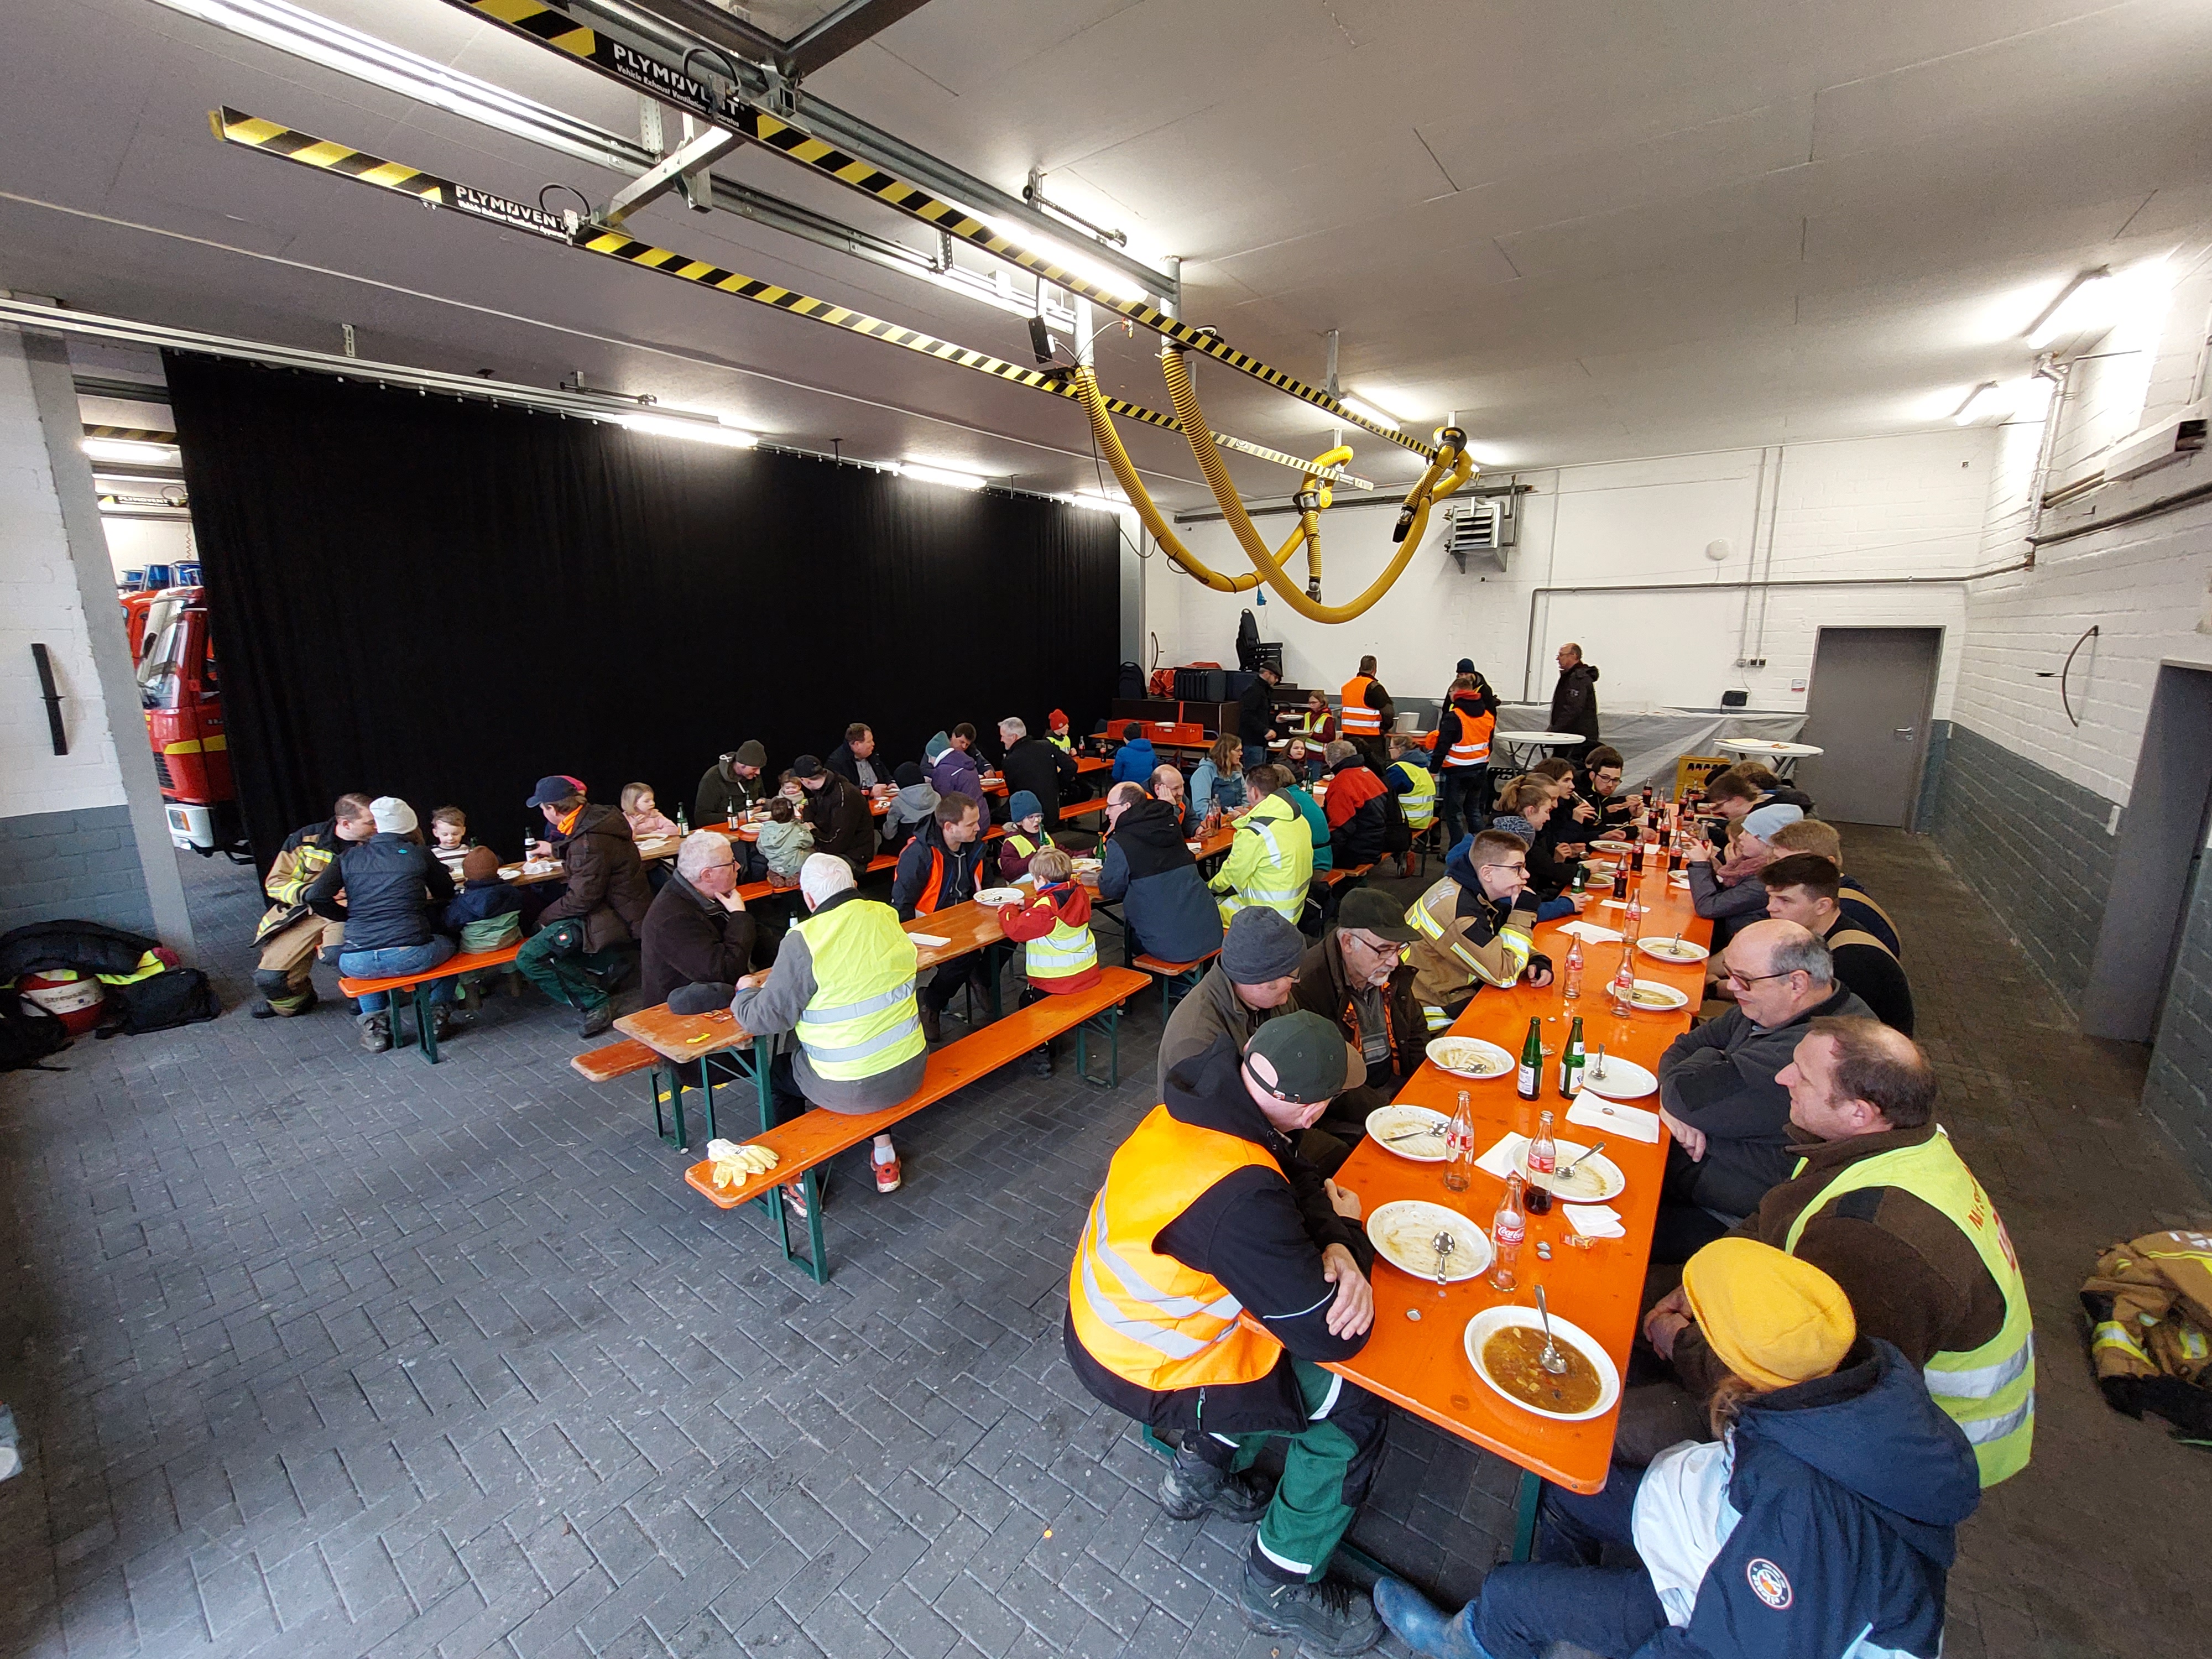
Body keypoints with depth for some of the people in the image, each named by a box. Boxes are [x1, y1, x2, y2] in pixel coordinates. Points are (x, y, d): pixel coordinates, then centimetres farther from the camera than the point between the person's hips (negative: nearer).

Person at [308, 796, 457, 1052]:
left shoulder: (348, 857, 10)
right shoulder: (419, 854, 6)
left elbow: (315, 897, 2)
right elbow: (447, 893, 17)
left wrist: (351, 916, 19)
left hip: (359, 963, 3)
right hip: (411, 956, -3)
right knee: (446, 944, 33)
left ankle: (374, 1023, 27)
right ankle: (438, 1013, 20)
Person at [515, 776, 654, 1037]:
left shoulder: (589, 842, -26)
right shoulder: (595, 817, 3)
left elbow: (581, 899, -21)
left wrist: (546, 916, -5)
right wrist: (555, 850, 39)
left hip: (616, 917, -10)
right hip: (621, 907, 10)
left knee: (529, 958, -12)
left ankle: (596, 1002, -6)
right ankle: (609, 962, 17)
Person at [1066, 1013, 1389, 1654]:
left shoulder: (1200, 1099, -13)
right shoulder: (1240, 1198, -38)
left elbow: (1301, 1178, 1)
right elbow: (1333, 1335, -27)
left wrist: (1337, 1251, -17)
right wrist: (1348, 1233, -10)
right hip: (1145, 1372, -7)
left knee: (1283, 1319, 21)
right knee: (1357, 1410, 4)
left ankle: (1203, 1466, 35)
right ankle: (1281, 1588, 24)